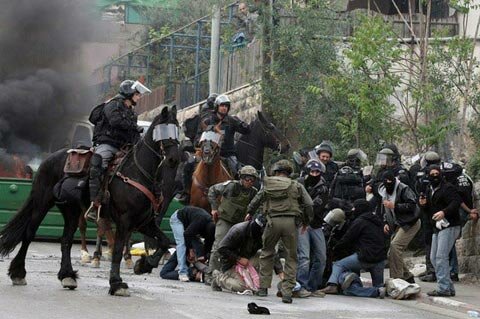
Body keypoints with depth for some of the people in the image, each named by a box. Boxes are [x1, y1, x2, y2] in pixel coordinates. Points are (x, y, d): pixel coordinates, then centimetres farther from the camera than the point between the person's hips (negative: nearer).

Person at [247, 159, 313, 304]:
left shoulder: (267, 186, 13)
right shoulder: (296, 186, 8)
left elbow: (254, 202, 19)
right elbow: (309, 205, 3)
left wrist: (249, 214, 39)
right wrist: (306, 222, 17)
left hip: (273, 221, 1)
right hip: (290, 221, -1)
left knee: (267, 254, 19)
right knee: (291, 257, 6)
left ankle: (263, 287, 19)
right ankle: (287, 291, -2)